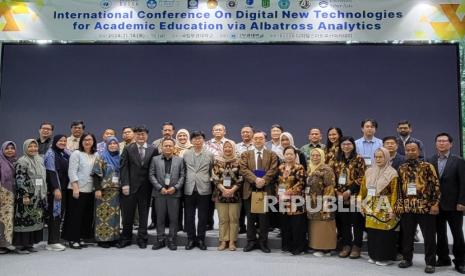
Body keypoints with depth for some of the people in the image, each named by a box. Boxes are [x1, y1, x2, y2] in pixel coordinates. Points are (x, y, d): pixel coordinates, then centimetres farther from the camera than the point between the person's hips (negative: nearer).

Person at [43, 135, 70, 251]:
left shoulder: (66, 153, 14)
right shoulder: (51, 154, -6)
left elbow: (69, 170, 18)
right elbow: (51, 172, -14)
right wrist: (56, 189, -19)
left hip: (64, 188, 7)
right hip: (54, 188, -7)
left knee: (60, 213, 7)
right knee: (55, 213, -5)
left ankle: (55, 240, 14)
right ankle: (53, 242, 0)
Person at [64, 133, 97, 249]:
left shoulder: (96, 155, 11)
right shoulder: (76, 154, -3)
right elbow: (72, 172, -8)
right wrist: (75, 187, -15)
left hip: (90, 190, 5)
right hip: (77, 189, -5)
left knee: (87, 215, 8)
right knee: (75, 215, 0)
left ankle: (80, 238, 19)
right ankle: (72, 239, 10)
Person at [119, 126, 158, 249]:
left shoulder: (153, 150, 3)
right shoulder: (128, 149, 3)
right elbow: (123, 168, -2)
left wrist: (154, 185, -4)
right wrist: (125, 184, -10)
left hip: (146, 187, 0)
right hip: (130, 187, 0)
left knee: (144, 214, 8)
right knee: (127, 214, 6)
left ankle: (142, 239, 19)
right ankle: (126, 238, 21)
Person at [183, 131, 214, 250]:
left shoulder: (210, 154, 4)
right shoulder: (186, 154, 8)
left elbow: (212, 171, 7)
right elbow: (183, 171, 12)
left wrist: (207, 181, 2)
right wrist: (186, 181, 5)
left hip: (204, 189, -1)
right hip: (189, 189, 1)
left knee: (203, 216, 4)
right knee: (189, 216, 6)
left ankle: (201, 239, 16)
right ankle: (191, 239, 18)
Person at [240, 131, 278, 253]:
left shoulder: (272, 155, 8)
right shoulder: (246, 154, 10)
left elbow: (273, 170, -4)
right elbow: (244, 169, -4)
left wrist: (263, 180, -18)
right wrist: (255, 179, -18)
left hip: (266, 189, -1)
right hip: (250, 189, 1)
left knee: (264, 217, 5)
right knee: (251, 217, 8)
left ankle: (263, 242, 16)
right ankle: (251, 241, 18)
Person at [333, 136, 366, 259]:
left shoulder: (359, 159, -3)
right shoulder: (338, 160, 12)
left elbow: (362, 178, -9)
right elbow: (334, 178, 14)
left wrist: (349, 191, -14)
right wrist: (337, 191, 0)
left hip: (354, 196, -4)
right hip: (341, 196, 5)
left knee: (356, 221, 1)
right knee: (343, 221, 9)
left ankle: (356, 246, 12)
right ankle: (346, 245, 19)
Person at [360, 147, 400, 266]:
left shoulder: (392, 173, -6)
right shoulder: (369, 171, 9)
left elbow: (394, 193, -10)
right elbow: (364, 190, 11)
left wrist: (392, 209, -15)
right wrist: (362, 205, 10)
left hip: (385, 207, -4)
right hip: (371, 207, 5)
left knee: (384, 233, -1)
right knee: (372, 231, 7)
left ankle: (385, 257, 11)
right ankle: (373, 255, 20)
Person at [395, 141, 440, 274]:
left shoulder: (428, 166, -2)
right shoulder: (401, 168, 10)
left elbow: (436, 185, -4)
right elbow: (399, 188, 13)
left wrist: (435, 203, -11)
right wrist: (398, 204, 8)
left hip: (426, 207, -3)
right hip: (407, 207, 4)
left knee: (429, 236, 4)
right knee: (407, 235, 11)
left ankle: (430, 263, 16)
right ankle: (407, 259, 25)